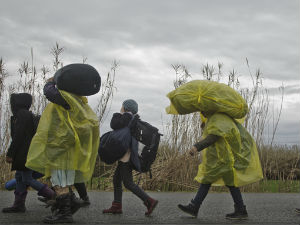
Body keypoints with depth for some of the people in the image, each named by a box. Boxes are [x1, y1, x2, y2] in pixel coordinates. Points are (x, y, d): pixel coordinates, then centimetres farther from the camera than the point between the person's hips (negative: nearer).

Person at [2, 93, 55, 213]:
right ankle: (18, 204, 12)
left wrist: (10, 154, -17)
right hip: (25, 154, 10)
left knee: (27, 179, -9)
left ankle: (54, 196, -8)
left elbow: (18, 136, -19)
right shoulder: (27, 115, 18)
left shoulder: (22, 115, -13)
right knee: (19, 176, 11)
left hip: (25, 153, -10)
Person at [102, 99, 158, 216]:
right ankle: (117, 206, 18)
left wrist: (118, 114, -1)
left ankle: (149, 201, -11)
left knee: (128, 183, -9)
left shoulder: (127, 116, -12)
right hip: (125, 155, 10)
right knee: (116, 179, 14)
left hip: (126, 155, -10)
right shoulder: (133, 119, 15)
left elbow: (114, 125, -17)